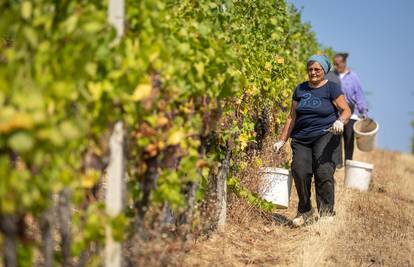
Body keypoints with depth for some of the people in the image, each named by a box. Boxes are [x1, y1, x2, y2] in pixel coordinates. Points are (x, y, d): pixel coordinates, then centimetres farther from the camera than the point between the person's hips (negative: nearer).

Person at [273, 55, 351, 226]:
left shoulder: (331, 88, 4)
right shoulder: (300, 90, 16)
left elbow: (346, 111, -2)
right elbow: (292, 117, 19)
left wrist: (340, 121, -24)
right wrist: (282, 140, 15)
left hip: (325, 135, -3)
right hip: (301, 138, 3)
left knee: (323, 171, -21)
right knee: (300, 171, -14)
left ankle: (326, 212, -10)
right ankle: (305, 212, 3)